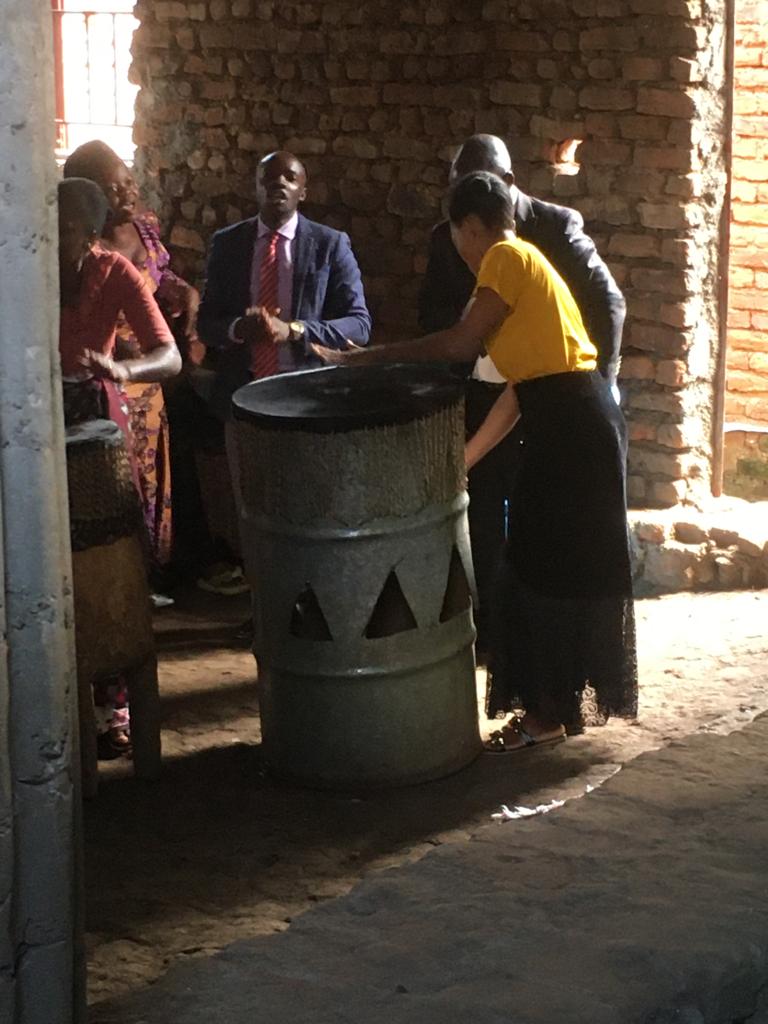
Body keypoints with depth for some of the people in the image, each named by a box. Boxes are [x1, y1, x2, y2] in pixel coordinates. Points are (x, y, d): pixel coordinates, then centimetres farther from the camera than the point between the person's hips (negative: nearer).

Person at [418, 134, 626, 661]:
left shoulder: (558, 225, -8)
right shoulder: (448, 237, 2)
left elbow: (608, 302, -6)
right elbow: (433, 314, 9)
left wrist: (600, 384, -10)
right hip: (478, 397, 3)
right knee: (482, 518, 10)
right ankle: (485, 624, 23)